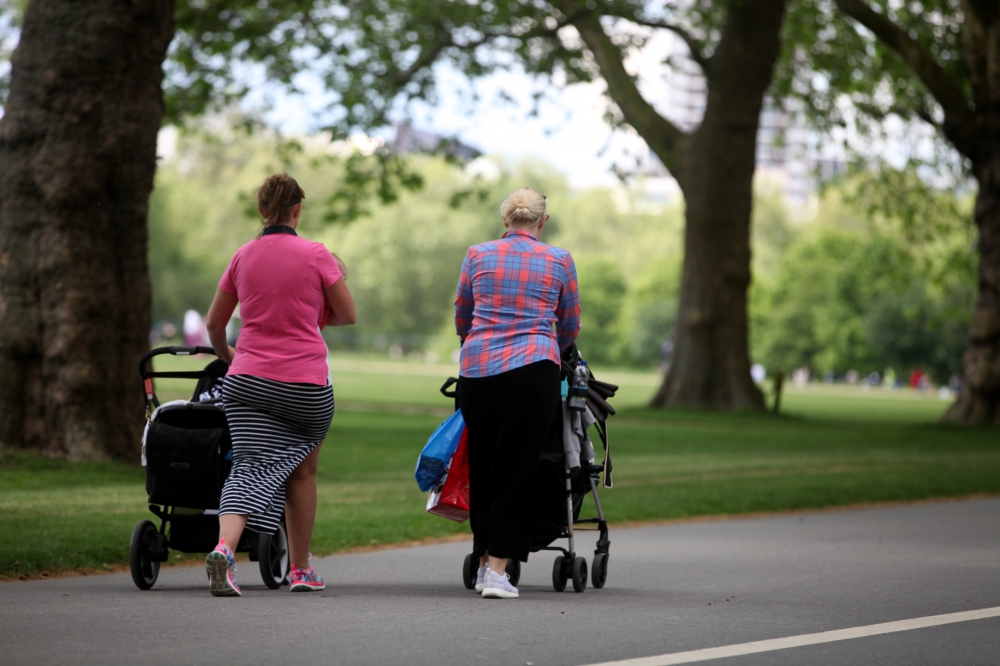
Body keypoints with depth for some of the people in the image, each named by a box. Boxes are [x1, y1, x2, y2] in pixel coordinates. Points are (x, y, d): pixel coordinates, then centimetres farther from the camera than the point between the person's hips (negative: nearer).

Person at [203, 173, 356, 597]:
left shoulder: (244, 256, 6)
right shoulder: (315, 255, -5)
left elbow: (214, 323, 15)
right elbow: (347, 314, 3)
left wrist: (226, 356, 34)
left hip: (247, 380, 2)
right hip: (305, 383, -2)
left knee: (250, 468, -4)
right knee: (302, 473, 15)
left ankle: (223, 549, -29)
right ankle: (300, 570, 23)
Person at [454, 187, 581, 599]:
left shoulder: (478, 256, 10)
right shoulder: (559, 261, 8)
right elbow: (570, 327, 20)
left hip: (476, 372, 2)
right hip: (532, 371, -2)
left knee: (482, 467, 15)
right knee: (518, 469, 1)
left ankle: (485, 561, 22)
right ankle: (497, 571, -5)